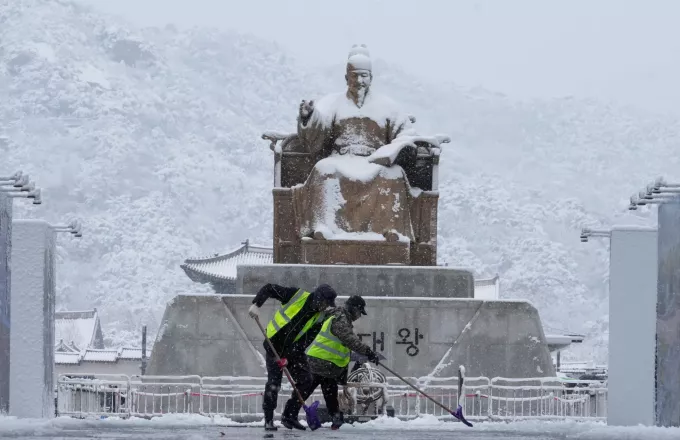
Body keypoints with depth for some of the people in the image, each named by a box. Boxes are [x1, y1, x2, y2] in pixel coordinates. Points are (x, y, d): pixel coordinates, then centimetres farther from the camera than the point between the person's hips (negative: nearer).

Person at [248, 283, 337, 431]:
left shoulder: (320, 318, -5)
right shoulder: (297, 296, -15)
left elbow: (308, 341, -11)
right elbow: (268, 289, -11)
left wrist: (288, 357, -21)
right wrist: (256, 304, -26)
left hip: (294, 350, 5)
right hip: (275, 345, -5)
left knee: (305, 382, -1)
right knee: (274, 382, -11)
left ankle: (290, 417, 12)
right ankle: (268, 420, -1)